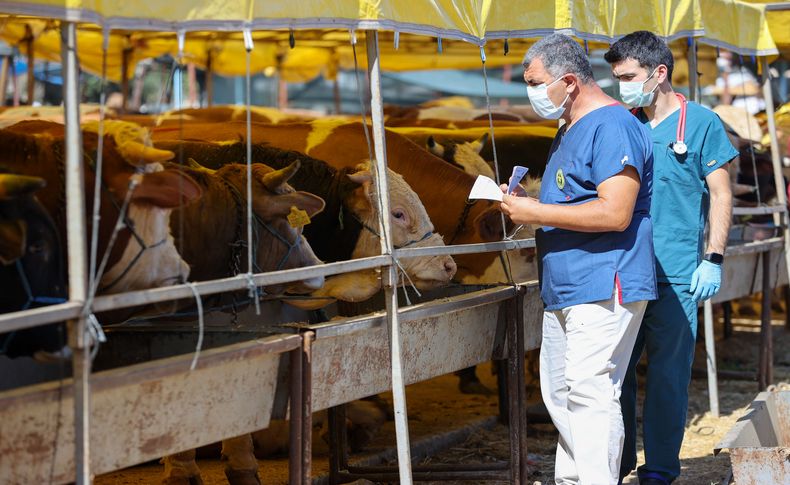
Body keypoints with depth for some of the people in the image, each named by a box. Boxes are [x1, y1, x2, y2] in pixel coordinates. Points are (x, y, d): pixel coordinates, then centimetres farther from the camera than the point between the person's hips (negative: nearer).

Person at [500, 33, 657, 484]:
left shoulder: (613, 126, -14)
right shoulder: (570, 130, 20)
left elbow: (614, 213, -24)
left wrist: (536, 213, -18)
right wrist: (526, 204, 13)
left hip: (603, 287, -11)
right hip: (566, 290, 11)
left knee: (590, 392, -15)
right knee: (560, 394, 14)